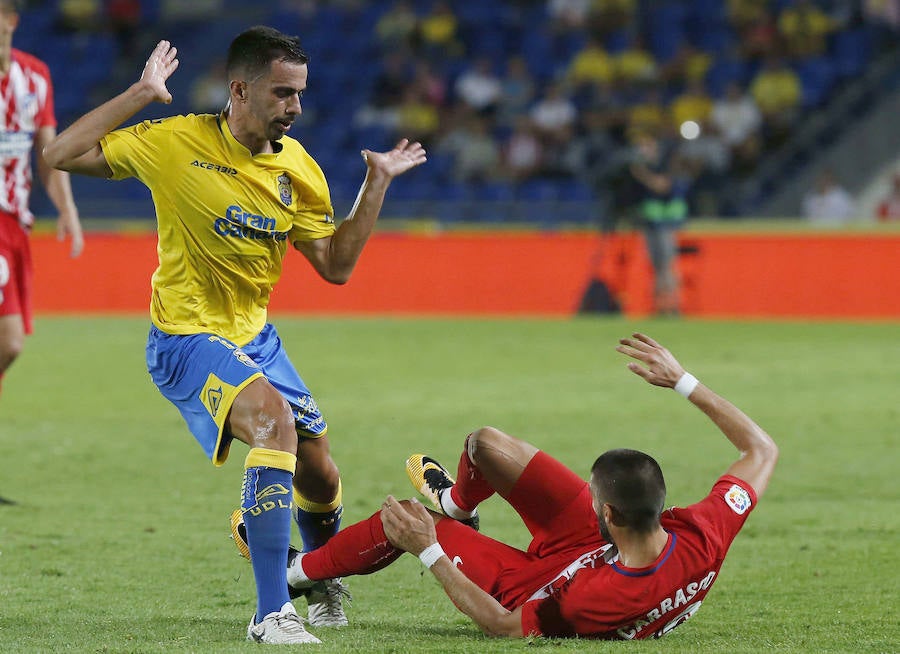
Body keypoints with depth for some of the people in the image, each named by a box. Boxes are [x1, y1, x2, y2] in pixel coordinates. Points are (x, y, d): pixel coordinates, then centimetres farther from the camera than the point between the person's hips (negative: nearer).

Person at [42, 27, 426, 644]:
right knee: (274, 421, -31)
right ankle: (272, 613, -29)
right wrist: (139, 95, -15)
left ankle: (324, 582, 46)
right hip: (186, 339, -6)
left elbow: (336, 266, 2)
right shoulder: (177, 143, -13)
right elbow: (63, 155, -11)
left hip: (255, 336, 6)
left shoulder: (298, 169, 0)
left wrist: (377, 184, -3)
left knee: (319, 476, 10)